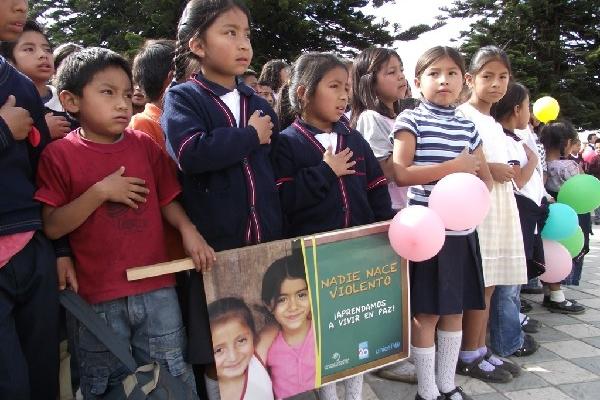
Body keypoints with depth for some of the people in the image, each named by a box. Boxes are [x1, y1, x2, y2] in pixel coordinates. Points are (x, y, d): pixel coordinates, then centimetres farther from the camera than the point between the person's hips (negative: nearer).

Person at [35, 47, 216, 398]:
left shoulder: (144, 145, 3)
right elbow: (52, 227, -9)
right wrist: (100, 192, -19)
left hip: (157, 288, 2)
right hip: (99, 297, -2)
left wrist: (189, 231, -9)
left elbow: (167, 200, 8)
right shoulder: (59, 154, -6)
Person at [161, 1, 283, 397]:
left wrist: (283, 227, 10)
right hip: (214, 244, -4)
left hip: (267, 240, 5)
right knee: (217, 350, 9)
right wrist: (251, 136, -13)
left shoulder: (259, 103, 11)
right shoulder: (182, 98, -4)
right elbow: (192, 153, -24)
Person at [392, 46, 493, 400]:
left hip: (462, 230, 6)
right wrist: (454, 166, -15)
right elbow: (400, 174, -13)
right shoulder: (411, 120, -3)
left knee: (455, 311, 14)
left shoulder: (468, 127, 12)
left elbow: (486, 177, 17)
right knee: (426, 314, 2)